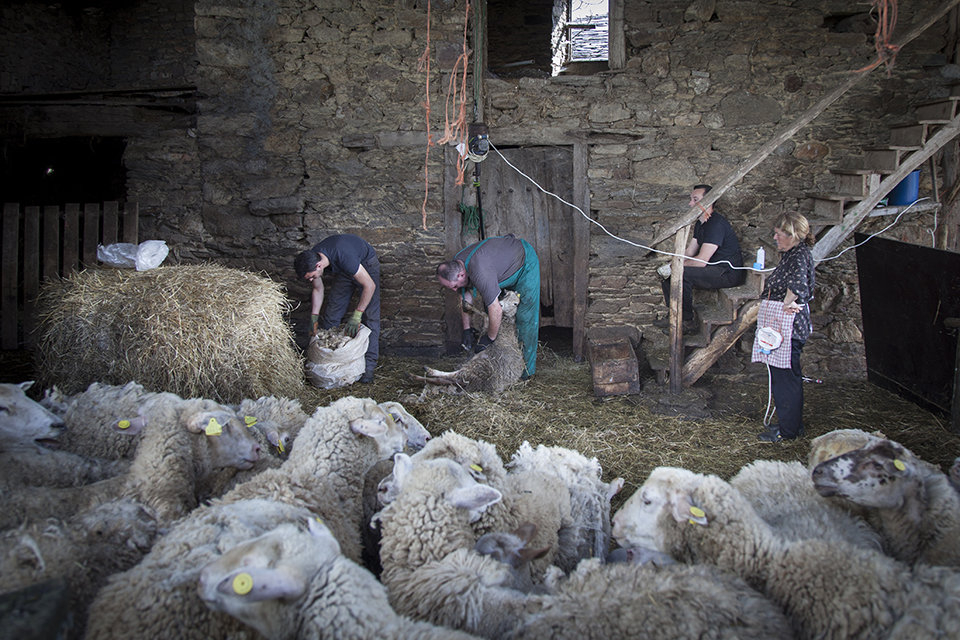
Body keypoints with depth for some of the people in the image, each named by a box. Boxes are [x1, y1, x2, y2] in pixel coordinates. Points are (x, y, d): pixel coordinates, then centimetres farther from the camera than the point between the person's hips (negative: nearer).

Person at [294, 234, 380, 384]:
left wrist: (356, 315, -34)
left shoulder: (344, 257, -43)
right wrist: (314, 316, -12)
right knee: (331, 314, 1)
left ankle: (368, 365, -12)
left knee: (370, 317, -15)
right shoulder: (311, 260, -22)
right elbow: (318, 289, -3)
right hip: (343, 270, 6)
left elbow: (370, 285, -36)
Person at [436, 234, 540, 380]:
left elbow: (496, 311, -39)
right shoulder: (455, 265, -15)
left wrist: (489, 338, -23)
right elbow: (465, 298, 1)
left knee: (525, 318, -9)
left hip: (526, 263, -9)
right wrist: (466, 330, 0)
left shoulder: (480, 273, -43)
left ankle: (526, 368, -1)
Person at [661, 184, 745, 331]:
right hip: (713, 268, 10)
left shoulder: (716, 224, -22)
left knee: (681, 273, -29)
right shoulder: (700, 224, 11)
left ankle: (688, 321, -14)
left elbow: (701, 261, -27)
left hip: (728, 273, -10)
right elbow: (689, 252, 13)